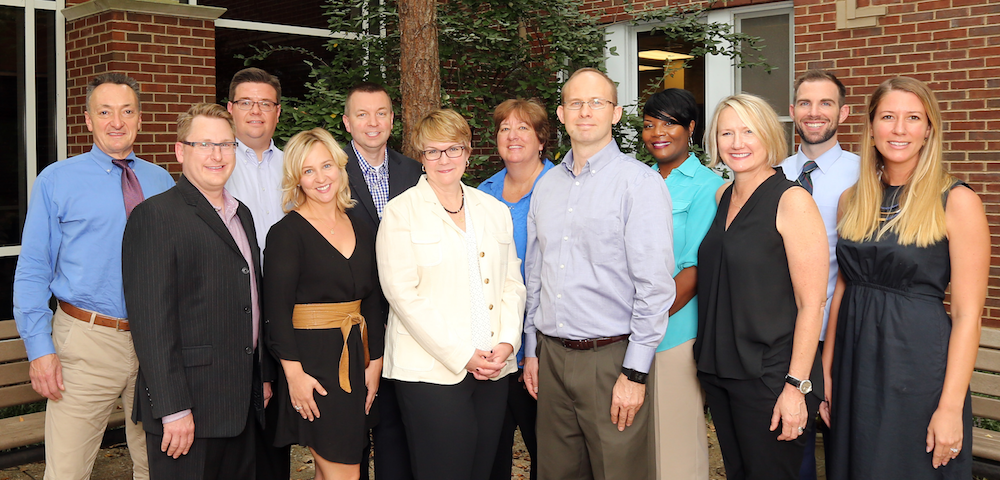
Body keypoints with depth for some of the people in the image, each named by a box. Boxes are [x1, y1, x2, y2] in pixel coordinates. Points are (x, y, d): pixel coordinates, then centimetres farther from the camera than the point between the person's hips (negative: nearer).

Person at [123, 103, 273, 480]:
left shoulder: (242, 214, 15)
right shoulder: (155, 216, -10)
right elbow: (151, 319, -16)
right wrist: (173, 408, -19)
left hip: (243, 403, 7)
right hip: (188, 408, -7)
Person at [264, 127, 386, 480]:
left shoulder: (360, 227, 10)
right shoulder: (287, 233, -7)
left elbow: (373, 301, 11)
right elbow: (277, 311, -11)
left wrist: (375, 361, 6)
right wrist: (294, 372, -16)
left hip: (356, 356, 6)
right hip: (313, 361, -5)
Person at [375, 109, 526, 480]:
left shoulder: (495, 211, 14)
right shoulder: (401, 212, 0)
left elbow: (512, 284, 14)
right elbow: (403, 293, -9)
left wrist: (507, 343, -3)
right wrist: (461, 355, -13)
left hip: (492, 370, 4)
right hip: (431, 371, -4)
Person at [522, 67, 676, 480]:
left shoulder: (640, 182, -7)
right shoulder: (546, 186, 12)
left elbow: (655, 286, -12)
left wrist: (635, 373, -14)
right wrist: (531, 350, 15)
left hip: (610, 357, -5)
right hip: (551, 356, 5)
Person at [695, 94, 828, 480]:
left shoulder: (792, 200, -12)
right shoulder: (722, 197, 9)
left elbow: (811, 304, -15)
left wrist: (796, 386, -19)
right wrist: (709, 367, 9)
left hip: (769, 375, -7)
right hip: (719, 371, 7)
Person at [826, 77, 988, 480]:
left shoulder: (956, 201, -10)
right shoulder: (852, 200, 6)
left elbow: (967, 314, -12)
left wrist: (951, 407, -16)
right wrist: (826, 372, 8)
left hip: (919, 365, -5)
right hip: (855, 364, 5)